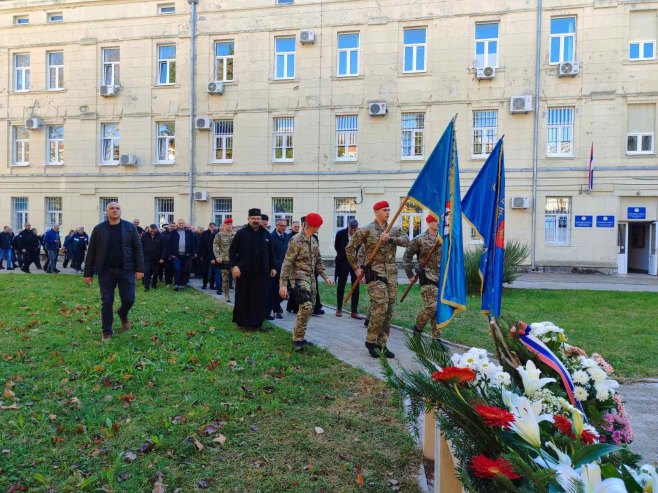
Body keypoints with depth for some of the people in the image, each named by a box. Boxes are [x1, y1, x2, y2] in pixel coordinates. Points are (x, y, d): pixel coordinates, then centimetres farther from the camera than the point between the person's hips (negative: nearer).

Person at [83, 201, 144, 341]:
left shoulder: (130, 227, 2)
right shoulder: (98, 229, 1)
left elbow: (138, 249, 1)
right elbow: (91, 252, 3)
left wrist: (139, 269, -6)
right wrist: (88, 273, 1)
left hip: (126, 270, 0)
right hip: (106, 271, 0)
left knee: (129, 299, 0)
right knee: (106, 302, 2)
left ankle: (123, 314, 35)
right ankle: (107, 331, 14)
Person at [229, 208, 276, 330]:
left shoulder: (266, 234, 9)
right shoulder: (241, 233, -2)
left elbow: (270, 253, 15)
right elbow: (232, 251, -1)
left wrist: (272, 267, 12)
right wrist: (235, 265, -11)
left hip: (262, 273, 3)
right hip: (244, 272, -2)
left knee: (261, 298, 2)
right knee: (243, 298, 5)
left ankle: (257, 322, 12)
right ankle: (242, 322, 18)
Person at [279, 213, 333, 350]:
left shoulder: (314, 240, 11)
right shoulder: (296, 241, -14)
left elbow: (318, 261, 19)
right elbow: (287, 263, -16)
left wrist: (325, 277, 10)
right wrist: (283, 284, -21)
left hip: (311, 278, 8)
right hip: (299, 278, -8)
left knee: (309, 309, 9)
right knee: (306, 306, -21)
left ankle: (299, 337, 22)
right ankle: (297, 339, -10)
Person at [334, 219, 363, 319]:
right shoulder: (341, 233, -10)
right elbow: (336, 246, 5)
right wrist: (342, 256, 8)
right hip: (343, 263, 0)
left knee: (356, 287, 0)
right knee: (341, 286, 8)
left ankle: (354, 312, 6)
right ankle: (339, 309, 21)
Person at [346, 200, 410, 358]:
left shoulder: (395, 230, 12)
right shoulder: (366, 230, -2)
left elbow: (406, 241, -7)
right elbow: (350, 248, 0)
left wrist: (390, 238, -22)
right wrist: (356, 268, -2)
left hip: (391, 274, 5)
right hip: (375, 273, -5)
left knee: (388, 311, 7)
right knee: (380, 307, -14)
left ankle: (382, 344, 17)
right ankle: (370, 341, 3)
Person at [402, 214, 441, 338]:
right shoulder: (420, 239, -5)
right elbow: (407, 256, -2)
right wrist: (410, 274, -2)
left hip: (442, 279, 5)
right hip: (427, 279, -5)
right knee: (432, 307, -15)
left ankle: (436, 338, 15)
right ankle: (418, 327, 11)